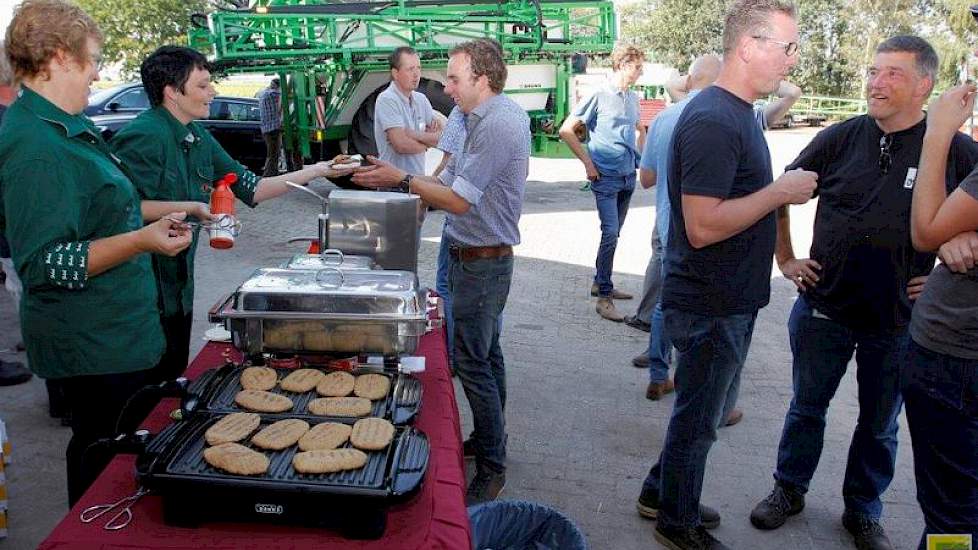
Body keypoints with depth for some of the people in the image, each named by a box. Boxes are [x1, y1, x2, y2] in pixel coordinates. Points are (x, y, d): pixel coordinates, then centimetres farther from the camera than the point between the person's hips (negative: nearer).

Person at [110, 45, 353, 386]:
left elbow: (251, 189, 13)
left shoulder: (198, 139, 10)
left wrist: (315, 172, 10)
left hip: (179, 285, 9)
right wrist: (189, 208, -24)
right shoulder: (143, 137, -19)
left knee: (173, 377, 19)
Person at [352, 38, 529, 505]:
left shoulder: (499, 124, -22)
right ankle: (492, 439, 35)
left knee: (472, 363, -5)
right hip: (476, 257, 10)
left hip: (482, 262, -10)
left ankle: (492, 468, 7)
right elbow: (449, 181, 14)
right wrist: (392, 179, 8)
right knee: (486, 353, 19)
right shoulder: (482, 120, 11)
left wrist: (402, 179, -13)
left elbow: (459, 200, -22)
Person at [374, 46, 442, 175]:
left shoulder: (421, 99, 10)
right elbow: (401, 145, -23)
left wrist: (413, 135, -15)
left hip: (419, 176, 7)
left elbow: (441, 135, 2)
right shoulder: (387, 100, -14)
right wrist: (428, 140, -4)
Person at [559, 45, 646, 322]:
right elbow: (566, 130, -9)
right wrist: (588, 162, -10)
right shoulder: (599, 96, -8)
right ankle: (604, 298, -8)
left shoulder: (633, 98, 11)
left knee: (614, 233, 14)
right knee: (611, 233, -13)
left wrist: (639, 154, 15)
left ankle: (600, 282, 28)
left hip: (628, 176, 7)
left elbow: (640, 129, 31)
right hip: (606, 177, -7)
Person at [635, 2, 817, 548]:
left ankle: (662, 492, 41)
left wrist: (783, 189, 7)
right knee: (698, 421, 9)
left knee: (698, 414, 23)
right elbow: (702, 226, -28)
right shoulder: (713, 120, -23)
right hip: (712, 309, -10)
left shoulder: (739, 113, 10)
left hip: (728, 302, 10)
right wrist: (779, 191, -21)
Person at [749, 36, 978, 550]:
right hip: (823, 308, 1)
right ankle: (789, 490, 36)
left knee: (879, 425, 16)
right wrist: (785, 258, 5)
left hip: (897, 320, -1)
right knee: (807, 407, 16)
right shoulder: (840, 138, -4)